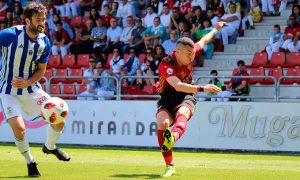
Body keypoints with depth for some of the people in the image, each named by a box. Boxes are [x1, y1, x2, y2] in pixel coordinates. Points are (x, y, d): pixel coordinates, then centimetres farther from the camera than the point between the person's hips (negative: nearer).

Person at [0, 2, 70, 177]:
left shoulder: (44, 43, -5)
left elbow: (41, 70, 4)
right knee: (19, 128, -21)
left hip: (32, 89, 4)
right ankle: (30, 162, 7)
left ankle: (50, 147, 31)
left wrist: (27, 82, -14)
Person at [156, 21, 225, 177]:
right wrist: (202, 89, -54)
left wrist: (215, 29, 33)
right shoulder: (165, 65, -27)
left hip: (185, 98, 2)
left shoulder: (190, 52, -10)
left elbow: (203, 41, 15)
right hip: (167, 98, -2)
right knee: (162, 123, -32)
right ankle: (169, 166, -24)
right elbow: (178, 86, -44)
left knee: (182, 114, -36)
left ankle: (173, 138, -72)